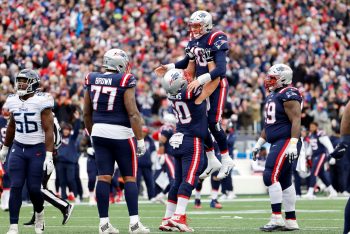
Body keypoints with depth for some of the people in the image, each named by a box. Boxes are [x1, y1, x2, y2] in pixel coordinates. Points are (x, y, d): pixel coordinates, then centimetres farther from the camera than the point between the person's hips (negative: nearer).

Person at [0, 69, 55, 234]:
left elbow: (49, 130, -13)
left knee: (34, 188, -3)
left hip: (38, 149, -4)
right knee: (15, 186, -7)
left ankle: (39, 214, 28)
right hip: (18, 148, 4)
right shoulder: (14, 101, 5)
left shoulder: (41, 102, -12)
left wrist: (49, 156, -19)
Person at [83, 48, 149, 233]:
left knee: (104, 177, 5)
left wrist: (92, 134, 25)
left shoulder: (92, 80, 5)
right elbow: (133, 114, -14)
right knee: (130, 178, 3)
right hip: (121, 134, -5)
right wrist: (140, 139, -9)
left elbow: (87, 113, 12)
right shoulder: (125, 81, -11)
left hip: (99, 132, 5)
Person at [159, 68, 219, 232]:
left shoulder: (173, 95, 2)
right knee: (189, 179, -10)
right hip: (192, 142, -7)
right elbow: (215, 80, -5)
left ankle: (167, 219, 11)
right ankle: (179, 216, -20)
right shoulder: (193, 93, -17)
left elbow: (190, 78, 22)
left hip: (178, 142, 7)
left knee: (178, 181, 11)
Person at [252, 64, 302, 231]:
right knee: (284, 182, 10)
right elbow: (269, 124, 26)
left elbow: (296, 120, -19)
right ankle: (291, 221, 14)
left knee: (271, 176, -16)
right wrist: (259, 144, 24)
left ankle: (277, 218, -15)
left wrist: (293, 144, -27)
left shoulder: (288, 95, -12)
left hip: (286, 141, -10)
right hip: (277, 143, 10)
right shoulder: (272, 96, 19)